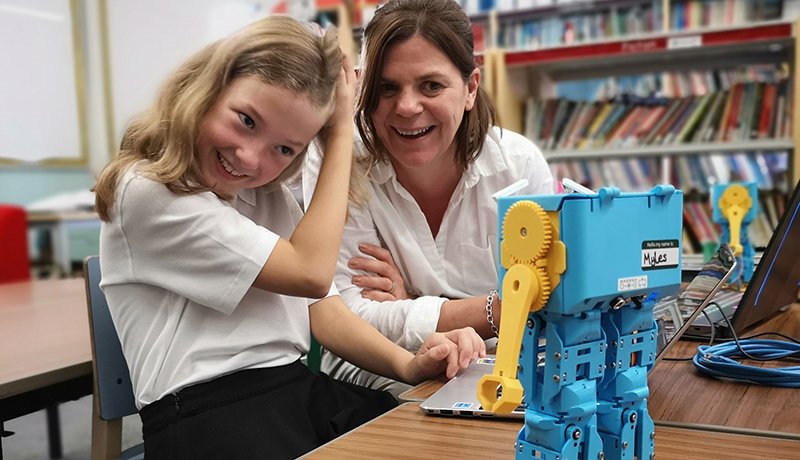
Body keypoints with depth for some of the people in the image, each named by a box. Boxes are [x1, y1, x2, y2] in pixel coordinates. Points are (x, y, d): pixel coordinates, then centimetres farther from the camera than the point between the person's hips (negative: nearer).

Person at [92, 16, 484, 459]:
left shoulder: (269, 196, 14)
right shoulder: (148, 192, -10)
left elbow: (318, 305, 7)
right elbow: (310, 272, -11)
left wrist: (405, 363, -10)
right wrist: (341, 135, -6)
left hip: (299, 388, 7)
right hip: (206, 416, -6)